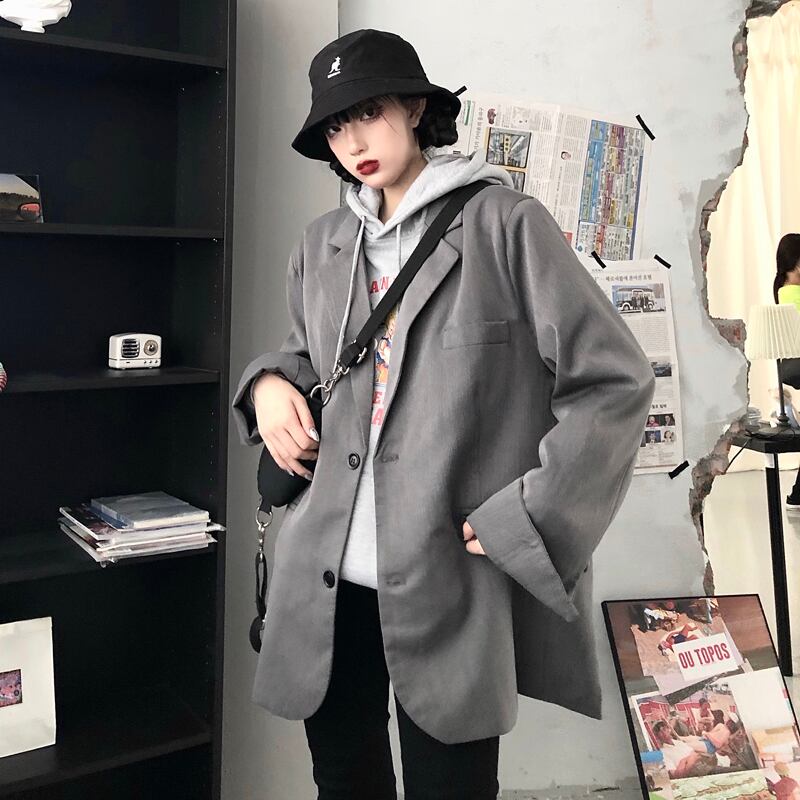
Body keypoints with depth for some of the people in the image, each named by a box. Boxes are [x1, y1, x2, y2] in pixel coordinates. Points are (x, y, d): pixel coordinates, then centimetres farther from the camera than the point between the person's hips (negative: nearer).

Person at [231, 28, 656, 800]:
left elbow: (614, 380, -7)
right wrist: (270, 383, 3)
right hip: (326, 579, 5)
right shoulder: (321, 245, 11)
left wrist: (522, 522, -12)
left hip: (452, 582, -5)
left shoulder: (503, 223, -5)